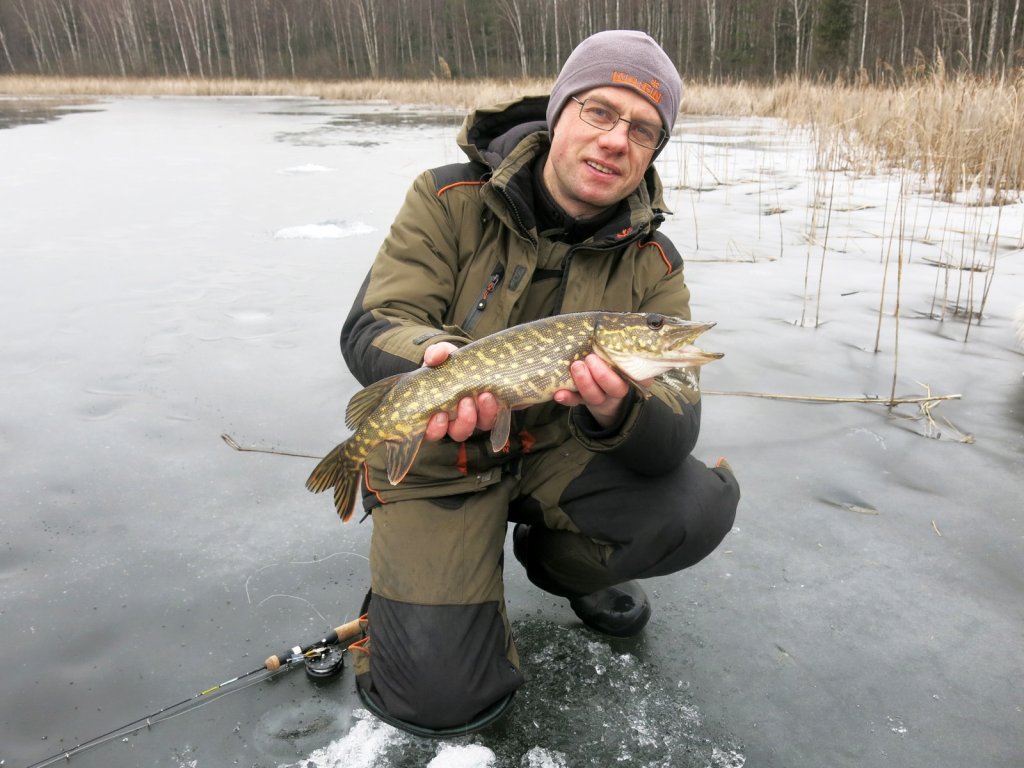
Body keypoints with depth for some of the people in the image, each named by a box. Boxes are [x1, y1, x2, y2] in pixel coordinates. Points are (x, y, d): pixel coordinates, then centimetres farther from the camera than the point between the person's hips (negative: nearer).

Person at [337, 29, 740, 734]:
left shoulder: (651, 263, -7)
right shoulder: (449, 201, -12)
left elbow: (676, 428, -15)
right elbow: (370, 326, -16)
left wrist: (623, 413, -40)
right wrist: (430, 355, -40)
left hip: (561, 450, 3)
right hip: (439, 458, -3)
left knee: (701, 507, -21)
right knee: (443, 696, -14)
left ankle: (557, 559, 11)